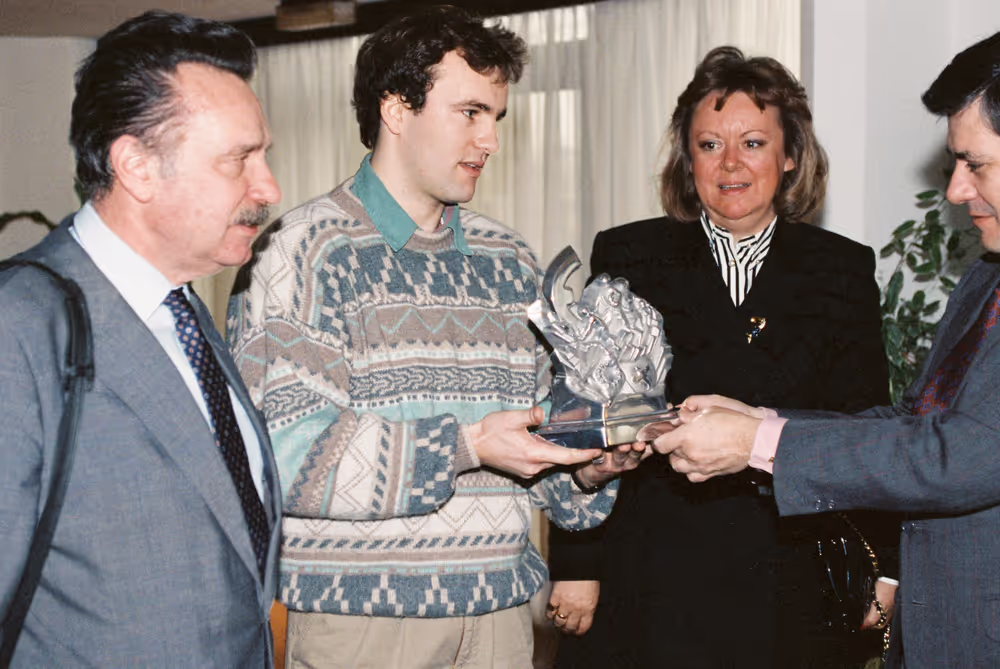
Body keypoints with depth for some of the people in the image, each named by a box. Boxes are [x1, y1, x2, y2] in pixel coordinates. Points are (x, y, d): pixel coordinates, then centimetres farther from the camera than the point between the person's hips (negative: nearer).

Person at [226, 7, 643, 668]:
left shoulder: (510, 259, 12)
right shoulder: (307, 249, -7)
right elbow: (283, 450, -16)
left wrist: (585, 469, -4)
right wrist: (463, 448, -22)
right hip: (357, 614, -5)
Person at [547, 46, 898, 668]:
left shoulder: (845, 269, 6)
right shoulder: (628, 257, 2)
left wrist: (884, 570, 2)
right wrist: (575, 566, -3)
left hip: (796, 591, 1)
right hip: (654, 588, -1)